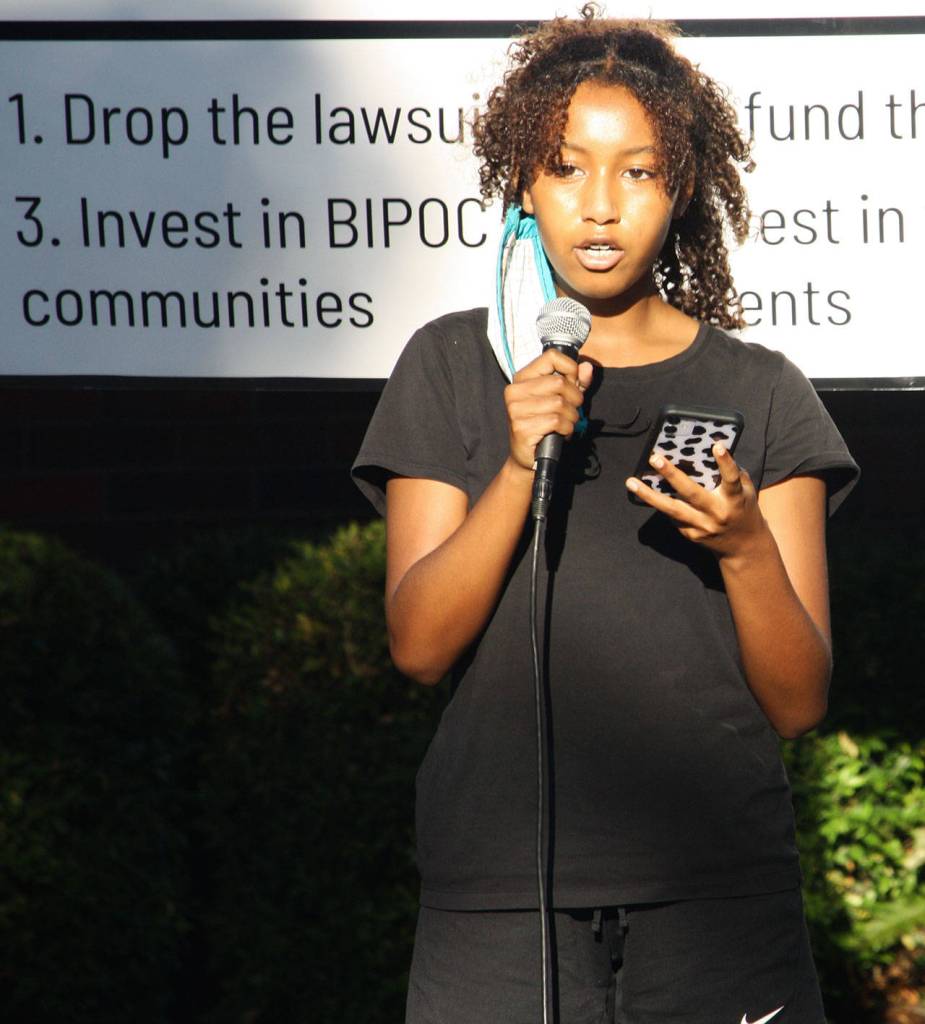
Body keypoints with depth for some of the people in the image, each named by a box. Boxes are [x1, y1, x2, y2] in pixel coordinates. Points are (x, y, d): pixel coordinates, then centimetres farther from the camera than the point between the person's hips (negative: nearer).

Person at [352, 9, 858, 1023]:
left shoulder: (757, 391, 6)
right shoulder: (452, 367, 6)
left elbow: (798, 704, 2)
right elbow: (418, 644, -3)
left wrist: (745, 547, -16)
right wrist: (522, 467, -16)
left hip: (717, 896, 1)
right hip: (497, 893, 0)